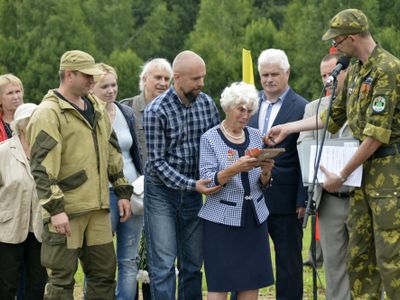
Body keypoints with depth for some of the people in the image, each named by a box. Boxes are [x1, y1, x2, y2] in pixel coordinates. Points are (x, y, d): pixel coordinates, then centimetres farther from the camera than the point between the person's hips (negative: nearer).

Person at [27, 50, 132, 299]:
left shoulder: (97, 108, 15)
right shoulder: (49, 113, -10)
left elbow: (112, 152, 23)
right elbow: (42, 166, -16)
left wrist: (123, 192, 18)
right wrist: (54, 208, -21)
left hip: (97, 207, 8)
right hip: (65, 212, -7)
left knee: (104, 272, 11)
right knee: (62, 278, -2)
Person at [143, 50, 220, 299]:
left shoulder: (207, 103, 0)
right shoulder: (156, 111, -15)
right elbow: (157, 162, -16)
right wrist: (192, 184, -25)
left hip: (193, 193, 5)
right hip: (162, 192, -5)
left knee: (193, 264, 9)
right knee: (164, 265, -6)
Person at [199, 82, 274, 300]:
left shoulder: (255, 136, 11)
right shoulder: (210, 138, -2)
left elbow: (263, 185, 12)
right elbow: (207, 182, -11)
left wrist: (266, 172, -11)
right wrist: (234, 169, -26)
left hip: (254, 217, 5)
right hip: (222, 219, -5)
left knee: (253, 281, 2)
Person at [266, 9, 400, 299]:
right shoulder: (354, 73, 13)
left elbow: (377, 135, -19)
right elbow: (332, 117, 27)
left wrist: (342, 175, -13)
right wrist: (287, 128, 26)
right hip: (364, 170, 9)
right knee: (359, 254, 11)